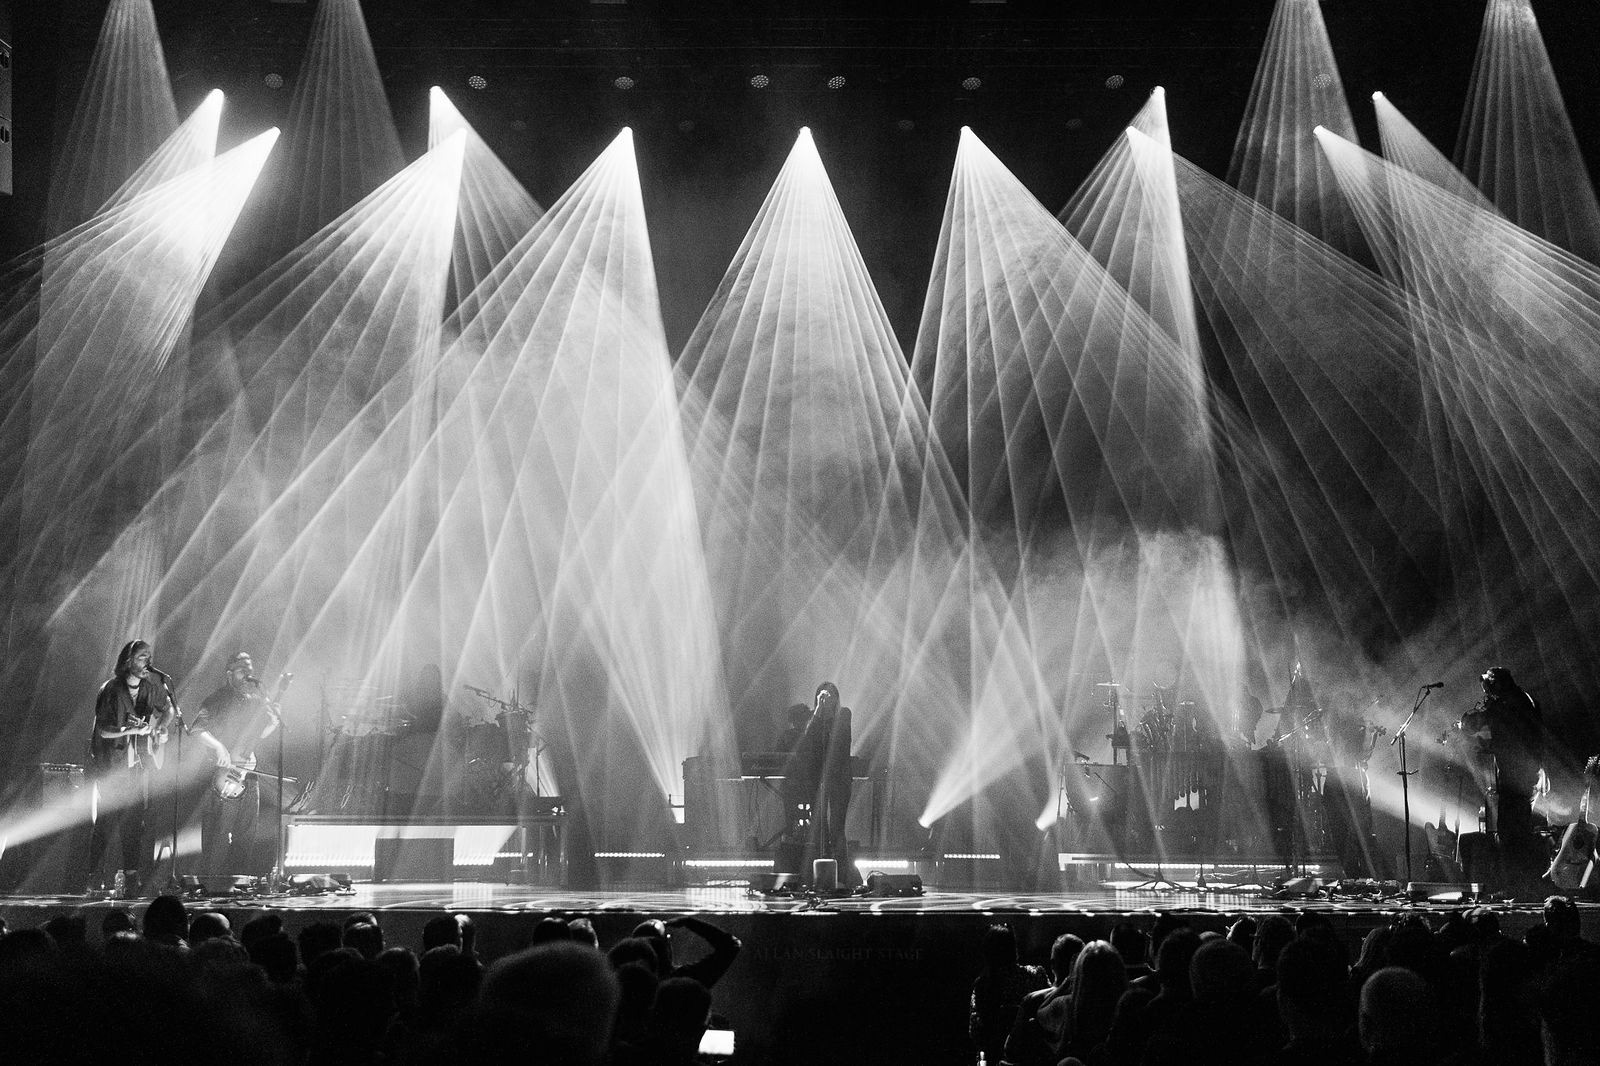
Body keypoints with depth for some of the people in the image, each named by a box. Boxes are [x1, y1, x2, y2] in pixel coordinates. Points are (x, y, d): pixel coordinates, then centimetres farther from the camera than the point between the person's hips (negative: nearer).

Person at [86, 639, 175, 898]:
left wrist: (160, 729, 4)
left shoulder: (153, 685, 3)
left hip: (139, 762, 4)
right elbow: (102, 730, -12)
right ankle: (93, 875, 5)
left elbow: (169, 709, 20)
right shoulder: (111, 690, -10)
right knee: (106, 818, -5)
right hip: (112, 763, -4)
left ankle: (131, 877, 5)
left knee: (134, 820, 1)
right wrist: (129, 729, -26)